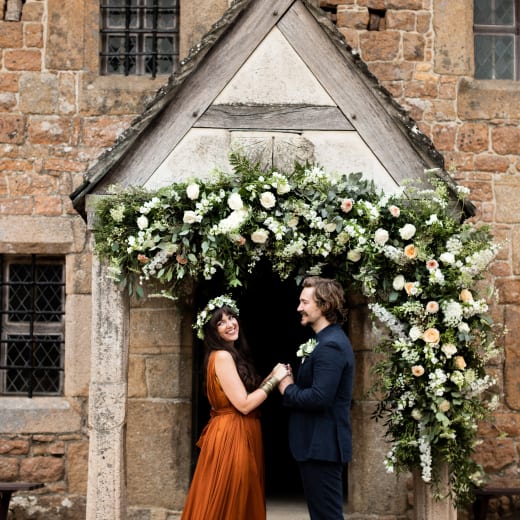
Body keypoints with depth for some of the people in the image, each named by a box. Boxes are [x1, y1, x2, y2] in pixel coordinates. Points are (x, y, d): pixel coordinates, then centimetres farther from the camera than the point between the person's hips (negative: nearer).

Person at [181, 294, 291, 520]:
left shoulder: (234, 354, 14)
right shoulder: (222, 356, -15)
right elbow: (244, 404, -20)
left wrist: (272, 375, 6)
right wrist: (274, 380, -12)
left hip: (240, 436, 10)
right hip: (231, 437, -10)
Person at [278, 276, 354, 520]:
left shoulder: (330, 346, -19)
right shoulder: (329, 339, 14)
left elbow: (319, 398, -27)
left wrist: (288, 390, -12)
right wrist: (293, 385, 0)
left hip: (322, 446, -11)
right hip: (320, 444, 11)